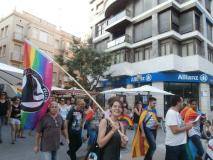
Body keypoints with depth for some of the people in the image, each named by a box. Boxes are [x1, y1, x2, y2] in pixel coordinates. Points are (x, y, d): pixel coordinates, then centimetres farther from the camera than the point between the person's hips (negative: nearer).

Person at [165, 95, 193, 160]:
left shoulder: (177, 113, 9)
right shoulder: (171, 113, -22)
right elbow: (175, 130, -27)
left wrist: (186, 124, 3)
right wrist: (187, 127, -14)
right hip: (173, 146, -9)